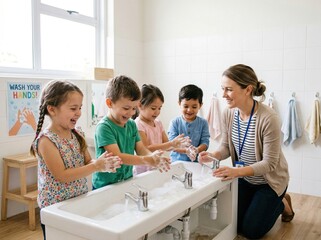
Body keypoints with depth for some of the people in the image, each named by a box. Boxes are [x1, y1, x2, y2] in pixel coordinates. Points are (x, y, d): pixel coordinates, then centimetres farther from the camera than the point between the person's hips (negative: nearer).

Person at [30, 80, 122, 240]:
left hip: (80, 201, 6)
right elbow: (62, 176, -21)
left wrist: (105, 164, -16)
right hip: (55, 207, -6)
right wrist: (97, 166, -24)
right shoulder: (46, 140, -19)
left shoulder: (77, 134, 1)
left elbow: (87, 163, 5)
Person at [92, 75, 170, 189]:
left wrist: (152, 156, -18)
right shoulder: (104, 127, -15)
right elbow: (117, 157, -22)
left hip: (127, 181, 5)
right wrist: (147, 160, -31)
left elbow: (140, 148, 4)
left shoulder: (132, 124, 7)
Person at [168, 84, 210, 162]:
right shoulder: (174, 122, 2)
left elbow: (205, 142, 0)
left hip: (196, 161, 1)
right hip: (177, 160, 0)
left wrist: (196, 150, -20)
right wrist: (186, 150, -20)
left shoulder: (203, 123, 6)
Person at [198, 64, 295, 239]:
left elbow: (269, 164, -26)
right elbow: (226, 146, -3)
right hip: (244, 178, 5)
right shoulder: (229, 113, -15)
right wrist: (213, 155, -25)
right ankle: (265, 203, 36)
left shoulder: (268, 118, -32)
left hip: (269, 180, -5)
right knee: (235, 224, 12)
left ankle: (282, 203, 26)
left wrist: (237, 171, -40)